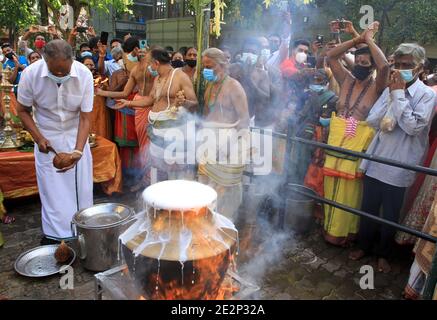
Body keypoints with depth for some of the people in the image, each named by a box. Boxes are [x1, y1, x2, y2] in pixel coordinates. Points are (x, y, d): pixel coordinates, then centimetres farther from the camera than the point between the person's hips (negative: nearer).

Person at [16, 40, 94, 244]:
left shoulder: (84, 75, -21)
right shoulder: (31, 74, -20)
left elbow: (85, 118, -19)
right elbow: (23, 110, -5)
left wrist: (78, 151, -30)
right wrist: (38, 138, -17)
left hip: (76, 135, 1)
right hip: (46, 137, 0)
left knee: (81, 186, 6)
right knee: (52, 188, 2)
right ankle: (55, 234, 19)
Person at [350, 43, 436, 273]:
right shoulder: (391, 89, 6)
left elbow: (413, 126, -19)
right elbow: (372, 121, 1)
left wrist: (399, 94, -15)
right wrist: (392, 94, -9)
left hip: (399, 166, -4)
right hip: (376, 160, 4)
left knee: (390, 214, 12)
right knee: (368, 208, 15)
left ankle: (383, 254, 33)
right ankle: (364, 246, 36)